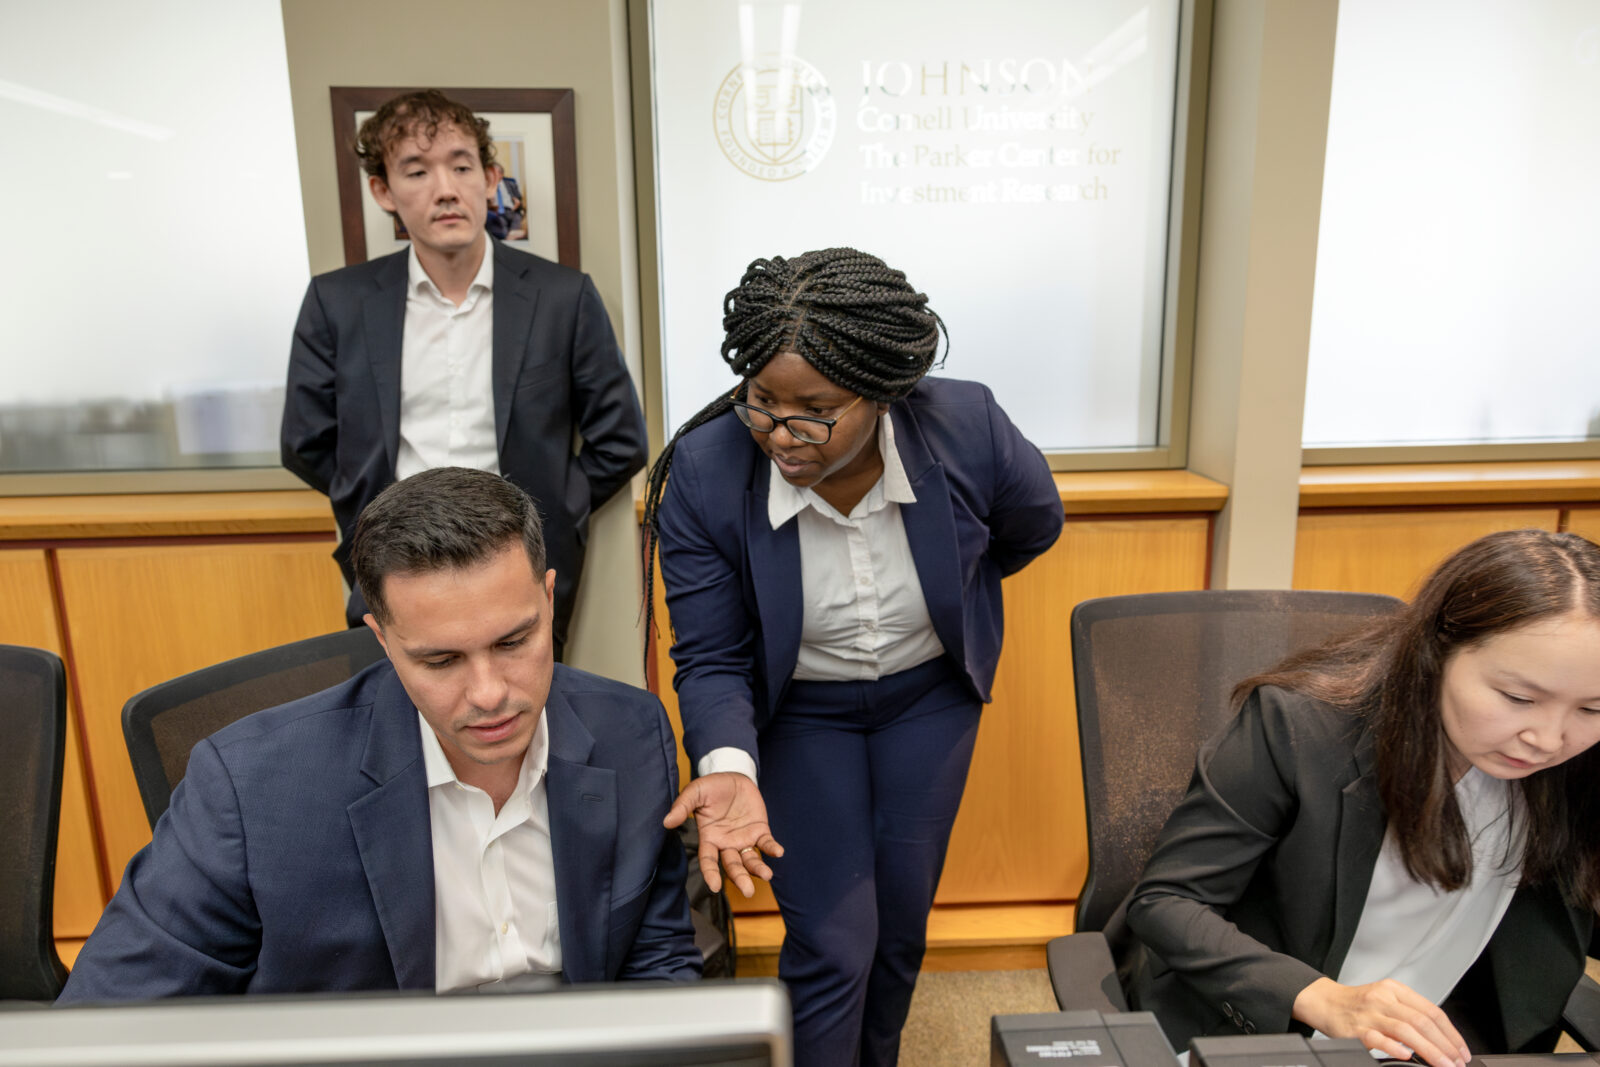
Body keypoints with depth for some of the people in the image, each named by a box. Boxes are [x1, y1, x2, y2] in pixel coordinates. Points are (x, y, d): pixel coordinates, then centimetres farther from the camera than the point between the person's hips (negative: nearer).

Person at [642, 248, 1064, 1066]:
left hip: (928, 696, 2)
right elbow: (711, 658, -18)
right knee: (833, 945, -3)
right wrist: (728, 767, -36)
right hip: (796, 712, -2)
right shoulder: (703, 470, -27)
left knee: (902, 922, 15)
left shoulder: (969, 430, -25)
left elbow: (1033, 525, 0)